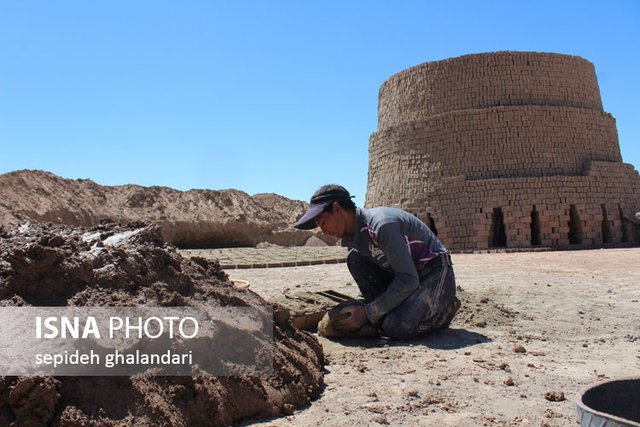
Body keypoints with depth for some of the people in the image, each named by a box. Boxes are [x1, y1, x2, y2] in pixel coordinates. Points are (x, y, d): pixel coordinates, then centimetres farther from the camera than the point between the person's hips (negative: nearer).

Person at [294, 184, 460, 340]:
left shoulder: (382, 224, -29)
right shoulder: (352, 236, 0)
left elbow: (409, 280, -29)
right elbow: (369, 280, 12)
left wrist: (368, 313, -26)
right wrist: (358, 307, -6)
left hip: (437, 275, -8)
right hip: (403, 276, 8)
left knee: (397, 328, -29)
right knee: (354, 258, -11)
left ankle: (444, 309, -1)